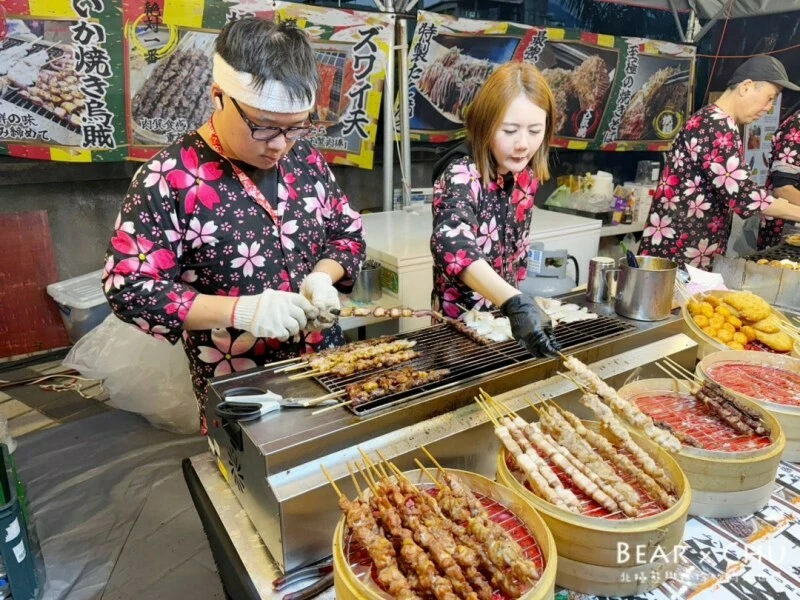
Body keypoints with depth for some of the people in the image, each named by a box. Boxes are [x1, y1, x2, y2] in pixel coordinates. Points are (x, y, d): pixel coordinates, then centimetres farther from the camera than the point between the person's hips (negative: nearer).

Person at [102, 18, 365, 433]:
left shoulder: (305, 160, -1)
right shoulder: (168, 179, -17)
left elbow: (347, 232, 8)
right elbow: (127, 287, -17)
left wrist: (322, 278, -13)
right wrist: (239, 310, -28)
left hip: (325, 364, 5)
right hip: (237, 387, -4)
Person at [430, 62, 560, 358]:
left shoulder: (526, 175, -4)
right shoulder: (462, 175, -24)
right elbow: (451, 244, -43)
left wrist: (518, 303, 10)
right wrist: (515, 303, -54)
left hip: (504, 317, 6)